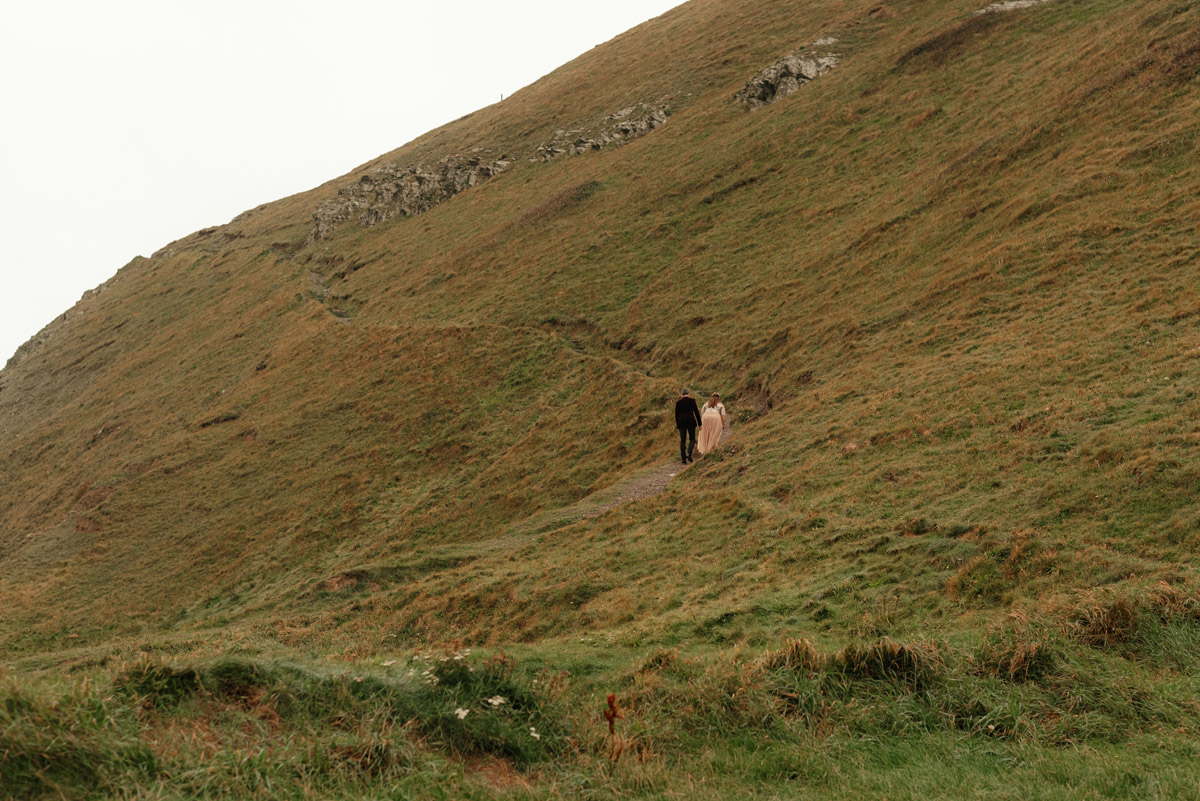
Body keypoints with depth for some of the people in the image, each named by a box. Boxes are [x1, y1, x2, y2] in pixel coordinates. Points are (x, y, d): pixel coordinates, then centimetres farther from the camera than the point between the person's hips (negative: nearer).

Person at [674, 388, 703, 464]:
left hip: (681, 422, 2)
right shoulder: (692, 400, -1)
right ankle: (688, 453, -14)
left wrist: (678, 425, 18)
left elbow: (676, 415, 7)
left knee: (683, 441, 7)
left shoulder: (678, 402, 4)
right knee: (692, 439, 10)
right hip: (691, 421, -2)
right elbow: (696, 412, -3)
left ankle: (683, 458, 3)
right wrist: (700, 423, 1)